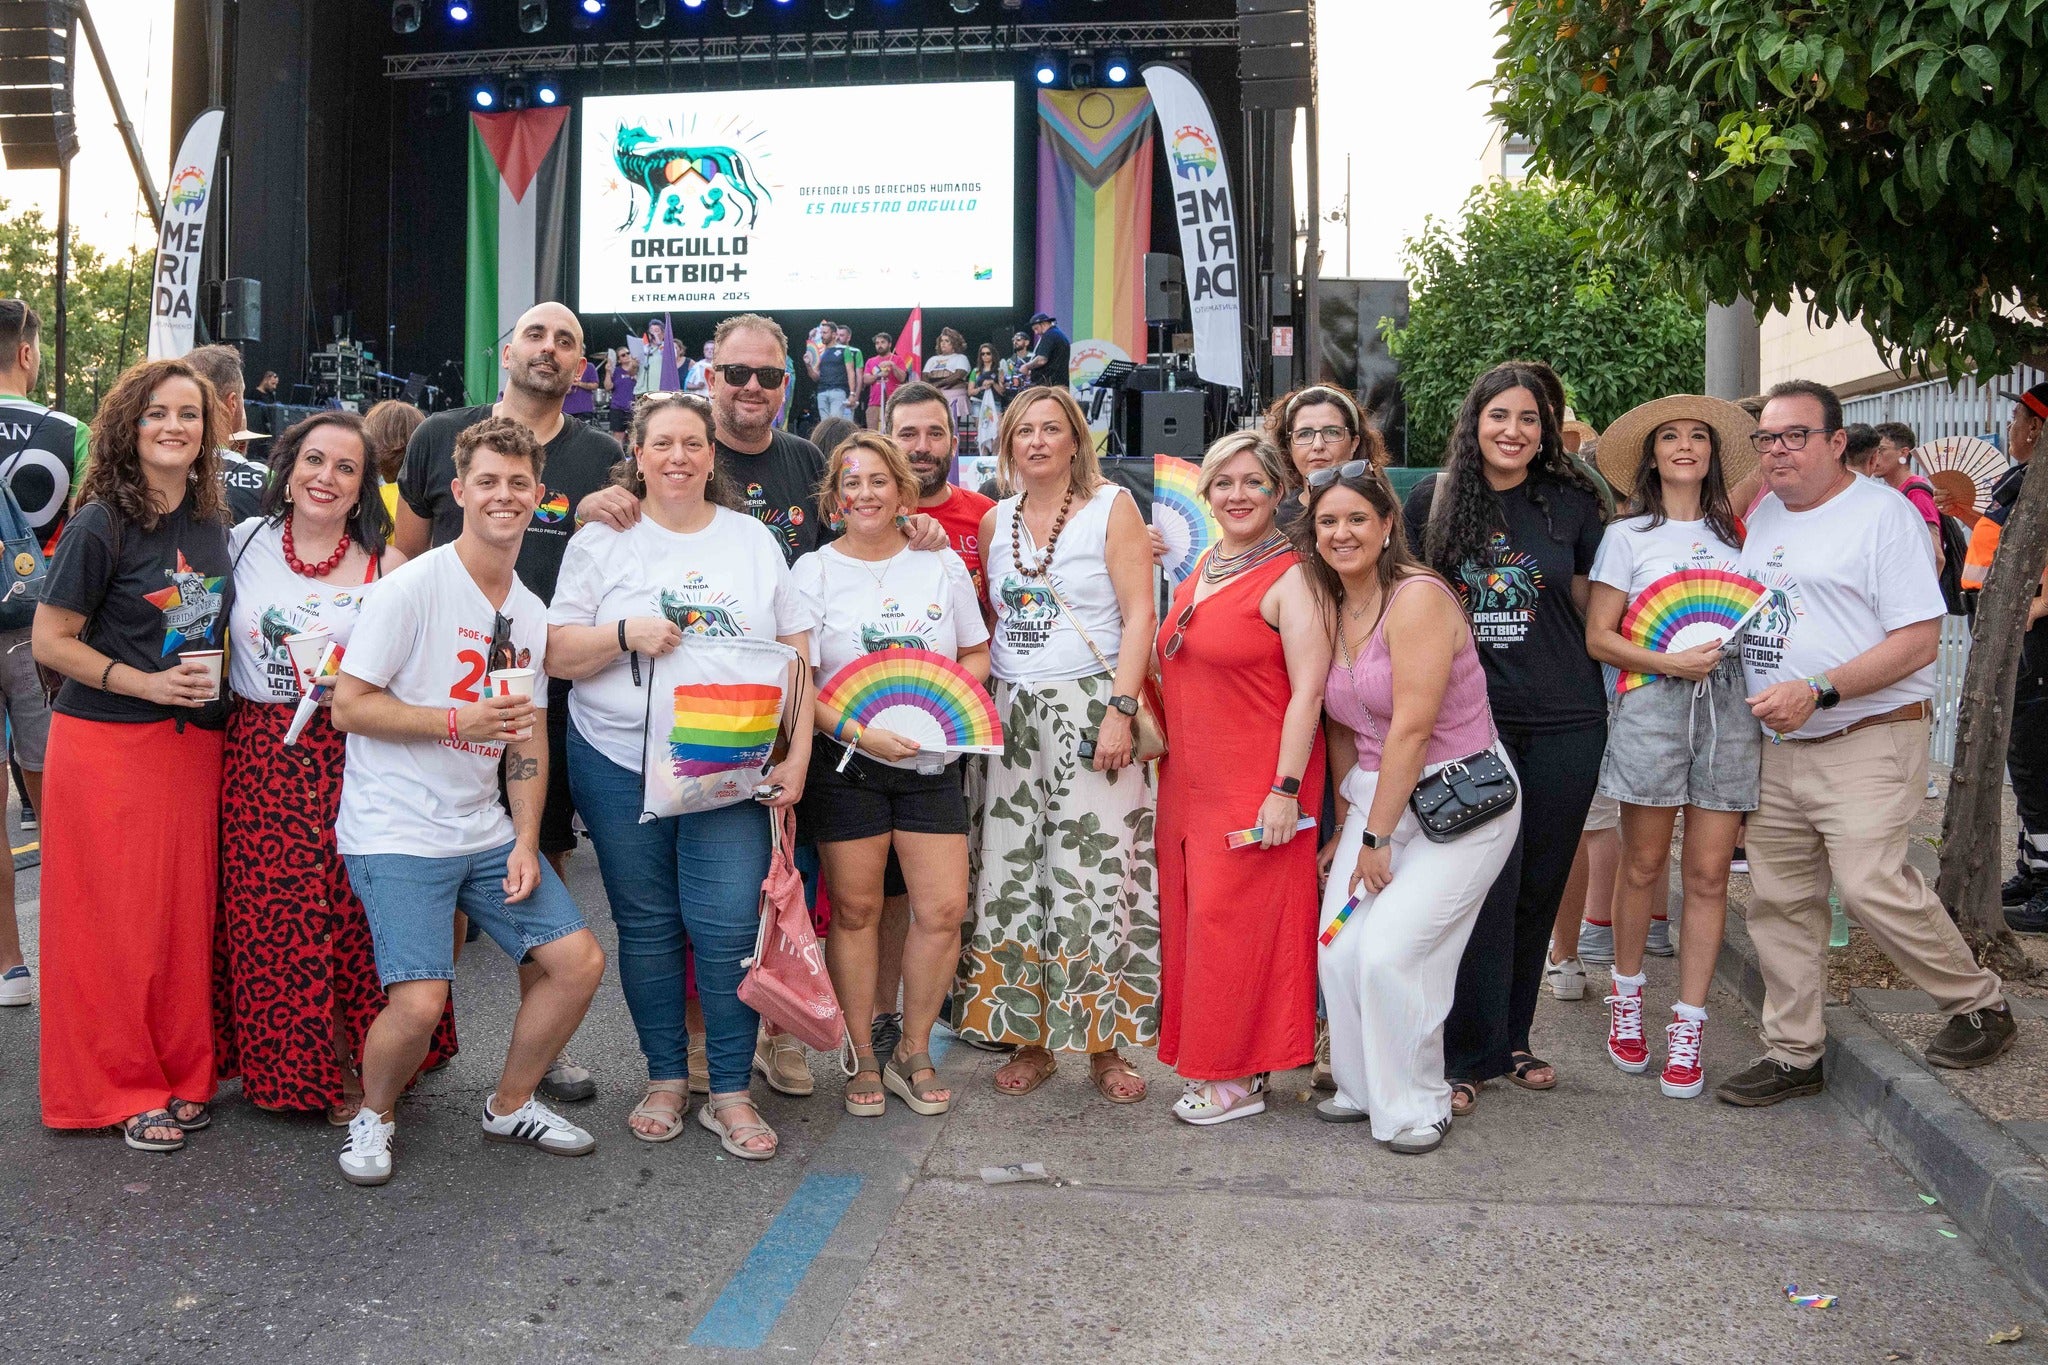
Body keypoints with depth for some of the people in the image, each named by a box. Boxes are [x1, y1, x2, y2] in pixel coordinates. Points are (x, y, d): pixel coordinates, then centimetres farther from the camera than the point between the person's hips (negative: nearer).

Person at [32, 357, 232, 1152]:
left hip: (194, 745, 5)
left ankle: (184, 1077, 22)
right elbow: (50, 642, -9)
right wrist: (148, 683, -17)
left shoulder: (212, 524, 8)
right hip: (107, 747, -5)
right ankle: (123, 1091, 15)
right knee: (117, 922, 2)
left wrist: (214, 675, 5)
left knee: (186, 914, 9)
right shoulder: (101, 525, -9)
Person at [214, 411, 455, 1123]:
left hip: (353, 757, -2)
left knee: (352, 913, -2)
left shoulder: (386, 566, 0)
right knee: (268, 911, 2)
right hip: (261, 756, 2)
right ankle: (287, 1066, 18)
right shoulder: (242, 545, 6)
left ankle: (357, 1073, 14)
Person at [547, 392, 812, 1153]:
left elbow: (795, 655, 8)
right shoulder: (602, 541, 5)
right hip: (619, 763, 0)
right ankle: (665, 1080, 23)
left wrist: (797, 755, -2)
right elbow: (557, 654, 2)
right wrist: (626, 634, -16)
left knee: (728, 926, -7)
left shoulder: (754, 540, 9)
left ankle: (731, 1094, 7)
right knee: (646, 925, 7)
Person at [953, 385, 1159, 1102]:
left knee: (1094, 874, -6)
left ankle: (1104, 1043, 6)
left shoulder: (1112, 507, 1)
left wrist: (1119, 710, -16)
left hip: (1089, 709, -4)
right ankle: (1031, 1037, 13)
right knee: (1010, 874, 2)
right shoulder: (995, 521, 14)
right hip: (1010, 714, 4)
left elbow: (1140, 615, -6)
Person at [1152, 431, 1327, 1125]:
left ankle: (1238, 1077, 10)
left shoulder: (1290, 577, -10)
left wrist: (1286, 789, -20)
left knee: (1236, 919, -3)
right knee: (1192, 911, 12)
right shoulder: (1198, 573, 13)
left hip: (1256, 784, -8)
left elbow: (1308, 691, -16)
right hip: (1190, 779, 8)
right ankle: (1209, 1058, 25)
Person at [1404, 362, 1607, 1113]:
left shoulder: (1571, 503, 3)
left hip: (1563, 722, 2)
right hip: (1470, 717, -2)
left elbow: (1592, 607, 14)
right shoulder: (1433, 500, 2)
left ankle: (1510, 1037, 25)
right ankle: (1469, 1053, 3)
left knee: (1540, 883, 9)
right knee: (1487, 882, -7)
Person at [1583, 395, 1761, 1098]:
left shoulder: (1737, 535, 15)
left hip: (1730, 706, 2)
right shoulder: (1628, 535, 7)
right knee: (1643, 866, 3)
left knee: (1709, 874, 0)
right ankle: (1627, 995, 25)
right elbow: (1598, 637, 1)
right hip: (1652, 704, -2)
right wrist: (1671, 662, -13)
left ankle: (1688, 1028, 7)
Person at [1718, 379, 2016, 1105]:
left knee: (1871, 885, -16)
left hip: (1867, 744, -7)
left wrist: (1817, 690, -20)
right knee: (1780, 901, 7)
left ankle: (1979, 1003, 9)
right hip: (1778, 748, 7)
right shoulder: (1762, 515, 14)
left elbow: (1919, 640, -13)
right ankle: (1793, 1053, 18)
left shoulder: (1883, 513, -7)